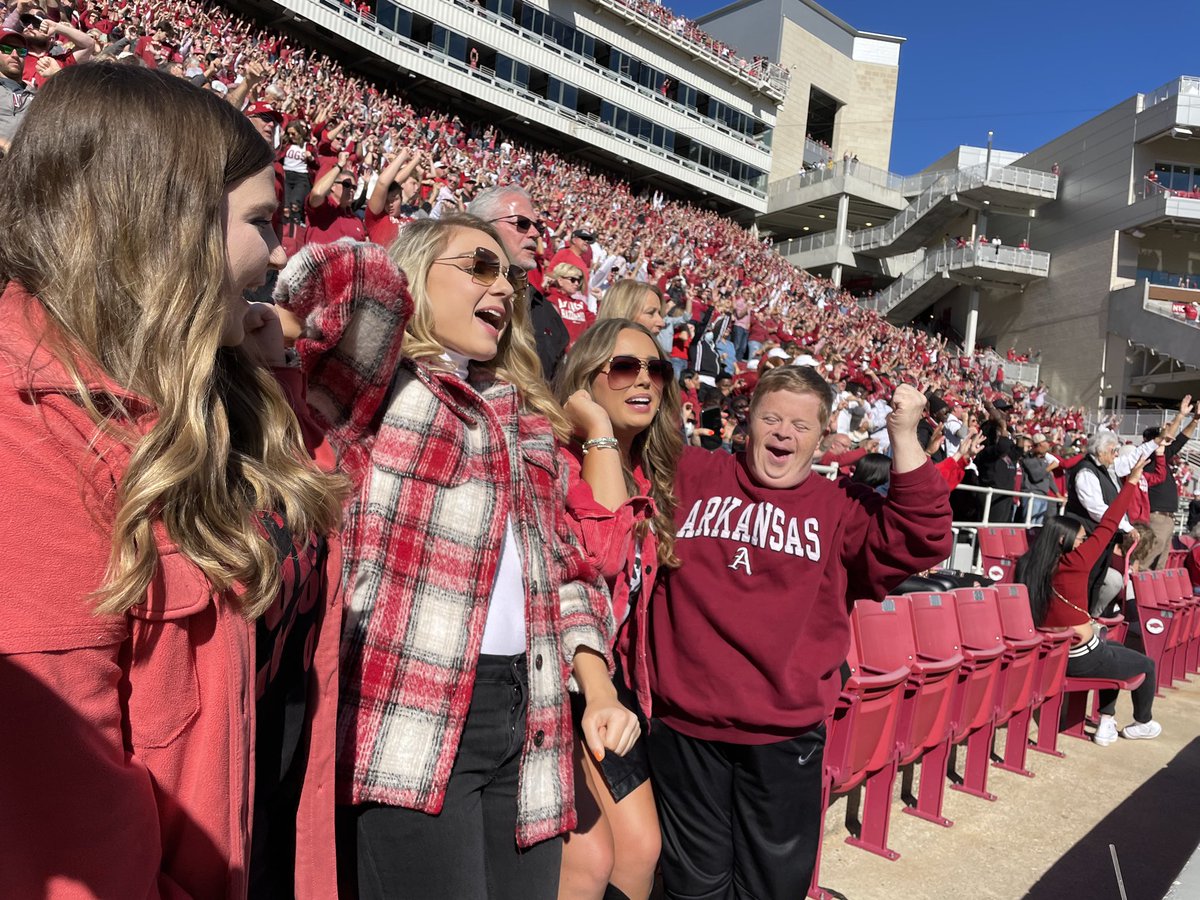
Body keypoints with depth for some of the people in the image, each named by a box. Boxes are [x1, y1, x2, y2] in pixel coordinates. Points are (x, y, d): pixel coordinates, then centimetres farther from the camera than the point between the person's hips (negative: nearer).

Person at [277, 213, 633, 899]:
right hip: (415, 716, -6)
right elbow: (355, 276, -26)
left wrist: (599, 690, 7)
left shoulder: (527, 419, 18)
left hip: (527, 715, 7)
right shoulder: (380, 392, -3)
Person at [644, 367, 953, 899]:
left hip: (787, 735, 1)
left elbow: (918, 542, -8)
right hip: (683, 724, 0)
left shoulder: (842, 508, 4)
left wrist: (903, 437, -14)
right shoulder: (687, 476, 4)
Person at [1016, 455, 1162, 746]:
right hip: (1083, 658, -6)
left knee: (1115, 652, 33)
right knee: (1146, 664, 22)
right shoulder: (1074, 564, -18)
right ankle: (1143, 723, 42)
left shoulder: (1027, 566, -4)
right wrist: (1132, 481, -8)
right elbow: (1106, 527, -14)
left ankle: (1106, 723, 32)